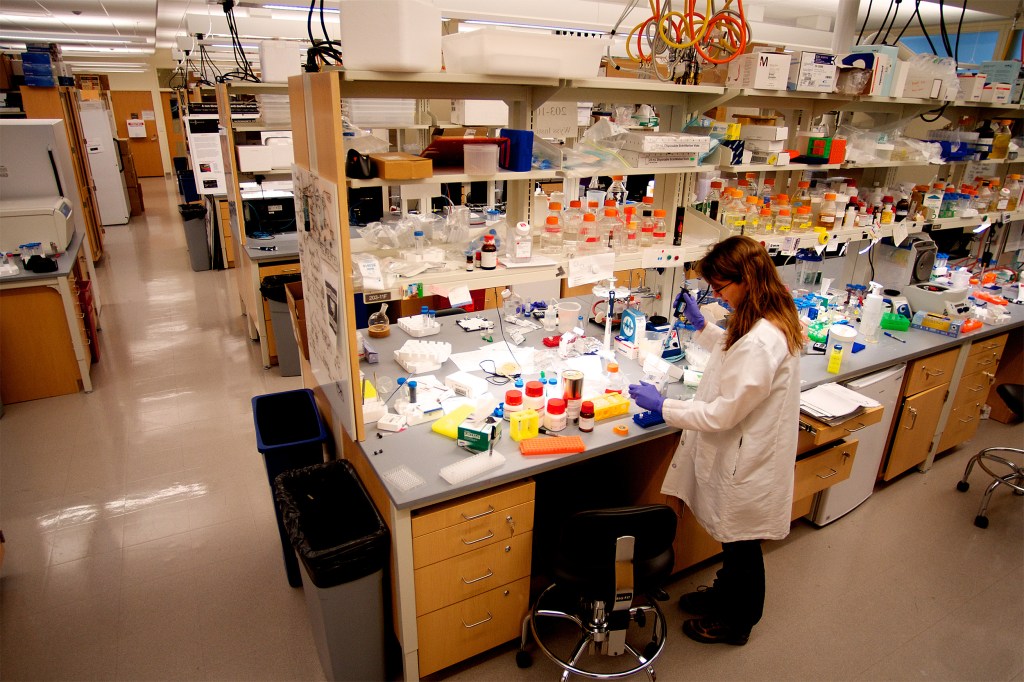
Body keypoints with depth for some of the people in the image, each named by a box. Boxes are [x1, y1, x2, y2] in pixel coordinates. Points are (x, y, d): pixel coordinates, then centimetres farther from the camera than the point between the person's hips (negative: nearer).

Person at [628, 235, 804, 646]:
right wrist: (702, 326, 10)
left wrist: (662, 406, -19)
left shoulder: (760, 343, -34)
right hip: (741, 451, 9)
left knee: (741, 545, 16)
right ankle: (725, 593, 53)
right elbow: (734, 353, 17)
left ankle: (735, 621, 41)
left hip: (745, 461, -9)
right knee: (733, 540, 29)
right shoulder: (771, 320, -3)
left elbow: (722, 414, -28)